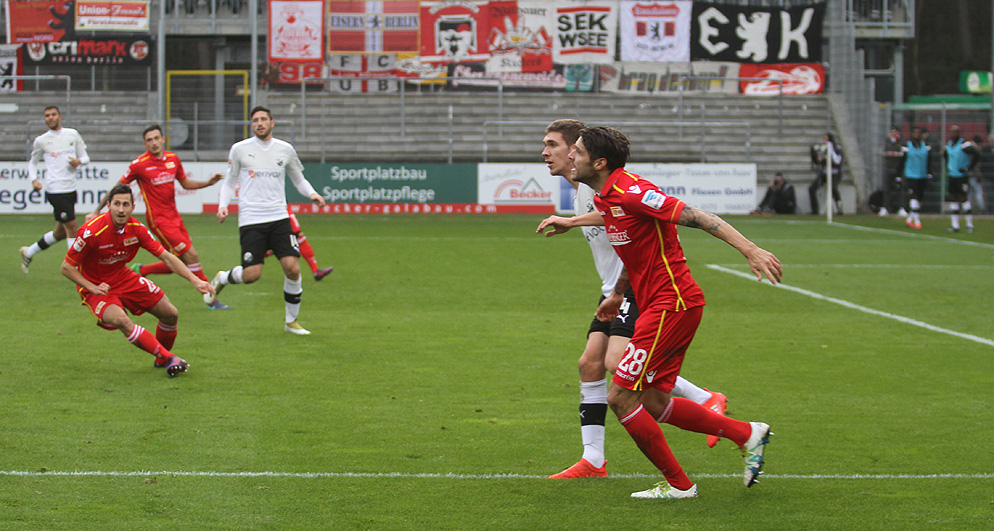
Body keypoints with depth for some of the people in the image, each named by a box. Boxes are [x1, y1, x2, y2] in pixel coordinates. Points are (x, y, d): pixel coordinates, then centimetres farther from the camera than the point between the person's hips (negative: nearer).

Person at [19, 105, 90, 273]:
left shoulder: (73, 134, 9)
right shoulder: (41, 140, 2)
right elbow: (33, 162, 14)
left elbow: (85, 157, 14)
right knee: (71, 227, -12)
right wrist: (34, 179, -4)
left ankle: (28, 252, 31)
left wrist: (79, 161, -9)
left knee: (60, 232, 13)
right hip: (56, 189, -5)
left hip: (71, 189, 5)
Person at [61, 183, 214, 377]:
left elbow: (166, 257, -5)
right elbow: (66, 268, -17)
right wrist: (92, 288, -27)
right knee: (121, 320, -34)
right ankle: (167, 358, -25)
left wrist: (194, 280, -14)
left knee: (170, 314, 0)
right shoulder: (91, 231, -26)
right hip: (96, 286, -6)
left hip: (124, 278, 6)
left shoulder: (136, 229, -11)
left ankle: (162, 358, 28)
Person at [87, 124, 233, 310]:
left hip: (174, 216, 7)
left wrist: (208, 182, 2)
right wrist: (97, 211, -1)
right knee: (191, 255, -12)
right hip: (158, 218, -7)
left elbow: (185, 183, 18)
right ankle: (211, 300, -4)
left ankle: (141, 270, 26)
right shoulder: (139, 165, -12)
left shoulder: (173, 158, 5)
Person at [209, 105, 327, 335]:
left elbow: (299, 179, 19)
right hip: (250, 219, -2)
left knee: (292, 268, -10)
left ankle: (291, 320, 8)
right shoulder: (239, 149, 3)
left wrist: (312, 194, -1)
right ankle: (222, 278, 22)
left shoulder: (285, 149, 8)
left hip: (279, 218, 2)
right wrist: (222, 205, -5)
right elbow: (229, 182, 12)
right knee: (251, 275, -12)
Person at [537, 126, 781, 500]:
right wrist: (570, 222, 48)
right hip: (656, 304, 10)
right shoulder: (606, 197, 10)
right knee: (652, 404, 10)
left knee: (621, 397, -7)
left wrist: (750, 250, -27)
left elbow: (696, 217, -22)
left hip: (671, 304, -10)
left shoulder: (630, 192, -19)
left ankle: (677, 483, 4)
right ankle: (747, 434, 18)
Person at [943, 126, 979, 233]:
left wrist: (969, 168, -16)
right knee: (953, 199, 6)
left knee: (964, 199, -5)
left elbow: (976, 155, -20)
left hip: (962, 176, -7)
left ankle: (970, 225, 5)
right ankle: (955, 226, 10)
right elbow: (945, 155, 29)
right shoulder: (949, 145, 9)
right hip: (952, 176, 7)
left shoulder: (964, 145, -14)